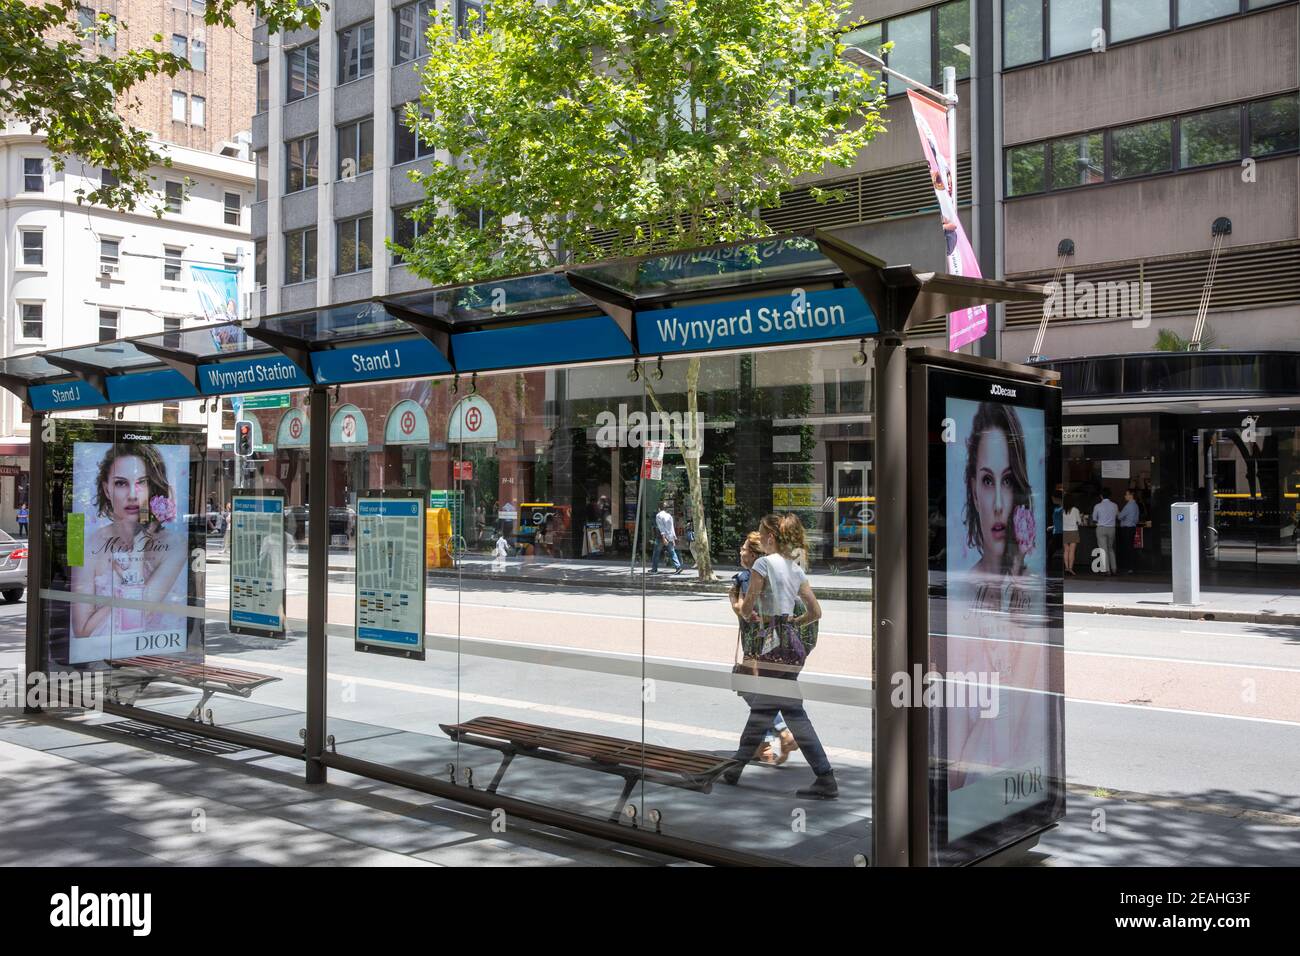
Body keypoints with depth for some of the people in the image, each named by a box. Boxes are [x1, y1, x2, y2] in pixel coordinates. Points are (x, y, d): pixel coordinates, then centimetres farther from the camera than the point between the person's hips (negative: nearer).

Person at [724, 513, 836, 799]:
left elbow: (746, 608, -9)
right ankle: (735, 768, 26)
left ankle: (826, 780, -6)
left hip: (774, 642, -9)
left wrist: (749, 615, 12)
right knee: (762, 707, 15)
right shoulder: (796, 569, 13)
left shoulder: (764, 563, -9)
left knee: (793, 712, -6)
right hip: (791, 640, 9)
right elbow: (815, 612, 12)